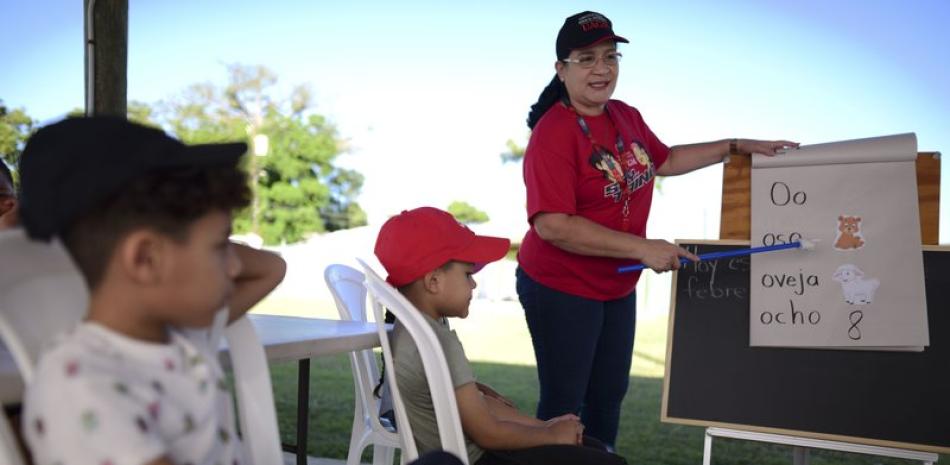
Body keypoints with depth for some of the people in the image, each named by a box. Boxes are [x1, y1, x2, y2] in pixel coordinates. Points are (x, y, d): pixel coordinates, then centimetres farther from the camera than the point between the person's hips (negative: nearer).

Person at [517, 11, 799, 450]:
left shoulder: (626, 117, 2)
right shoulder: (553, 133, -23)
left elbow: (663, 160, 22)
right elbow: (552, 225, -30)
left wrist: (737, 146, 18)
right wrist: (643, 248, -29)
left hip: (617, 287, 8)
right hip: (561, 290, -8)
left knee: (609, 395, 21)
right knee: (563, 402, 5)